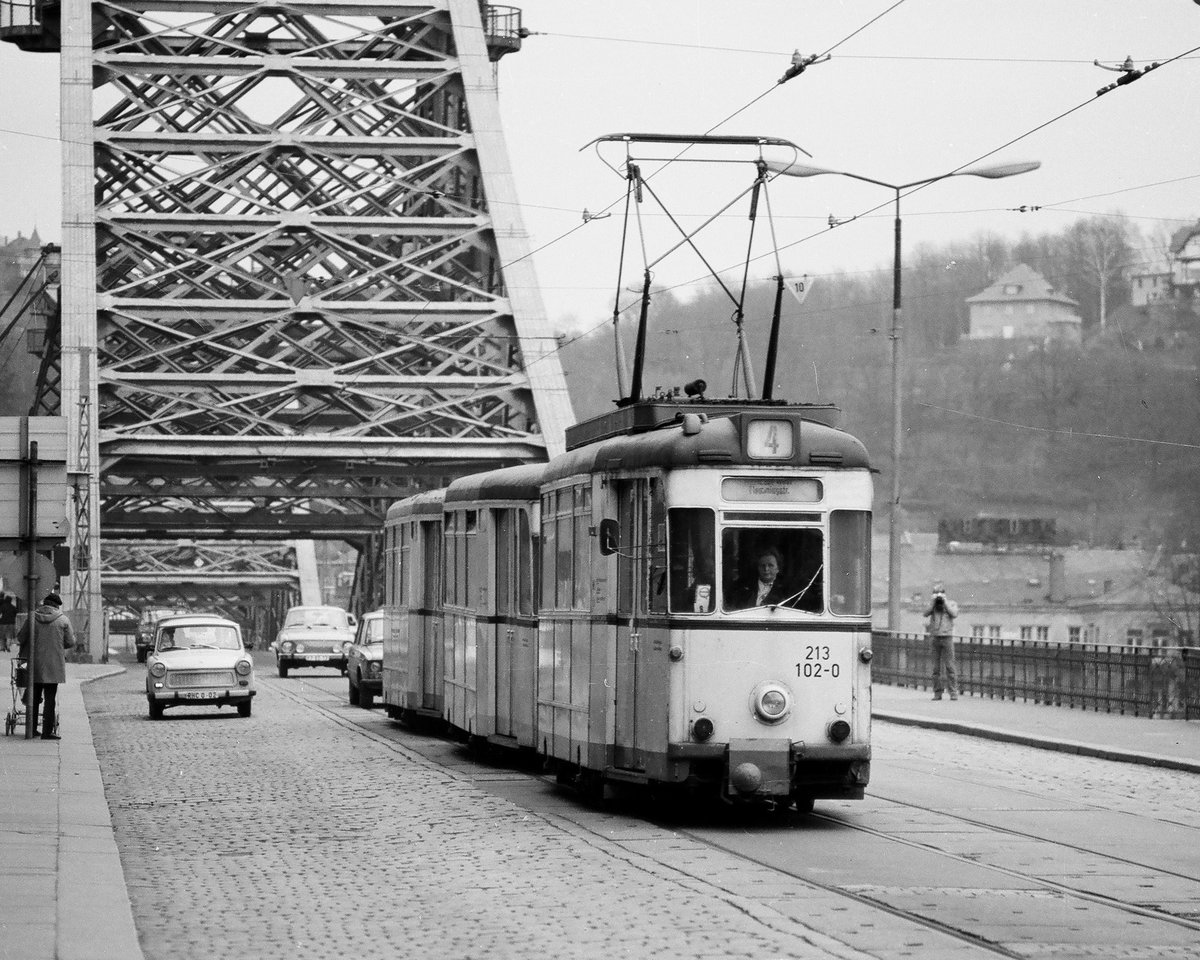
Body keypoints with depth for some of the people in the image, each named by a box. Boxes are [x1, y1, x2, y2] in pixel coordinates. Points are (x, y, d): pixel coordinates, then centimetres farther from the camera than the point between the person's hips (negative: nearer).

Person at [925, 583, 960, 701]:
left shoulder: (951, 603, 6)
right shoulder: (932, 604, 11)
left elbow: (954, 614, -12)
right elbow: (926, 614, -5)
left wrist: (944, 601, -9)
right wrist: (934, 601, -10)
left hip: (947, 637, -2)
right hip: (934, 637, 2)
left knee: (950, 666, -6)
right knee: (936, 667, 3)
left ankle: (953, 692, -4)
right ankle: (937, 693, 6)